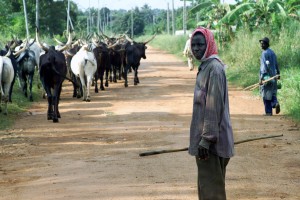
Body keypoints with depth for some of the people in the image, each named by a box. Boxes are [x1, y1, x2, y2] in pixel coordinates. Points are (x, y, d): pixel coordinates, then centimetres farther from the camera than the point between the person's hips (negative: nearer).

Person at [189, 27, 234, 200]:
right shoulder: (206, 66, 13)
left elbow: (214, 106, -21)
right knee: (207, 185, 16)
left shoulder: (214, 68, -16)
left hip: (211, 141, -10)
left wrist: (206, 139, -22)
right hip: (207, 136, 10)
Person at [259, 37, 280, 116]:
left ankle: (268, 112, 3)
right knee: (272, 93, 15)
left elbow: (264, 66, -20)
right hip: (273, 76, 7)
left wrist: (261, 78, -23)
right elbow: (276, 64, 18)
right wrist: (278, 73, 32)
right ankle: (275, 103, -12)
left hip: (266, 76, -7)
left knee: (266, 94, 1)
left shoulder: (264, 53, -13)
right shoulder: (272, 52, 11)